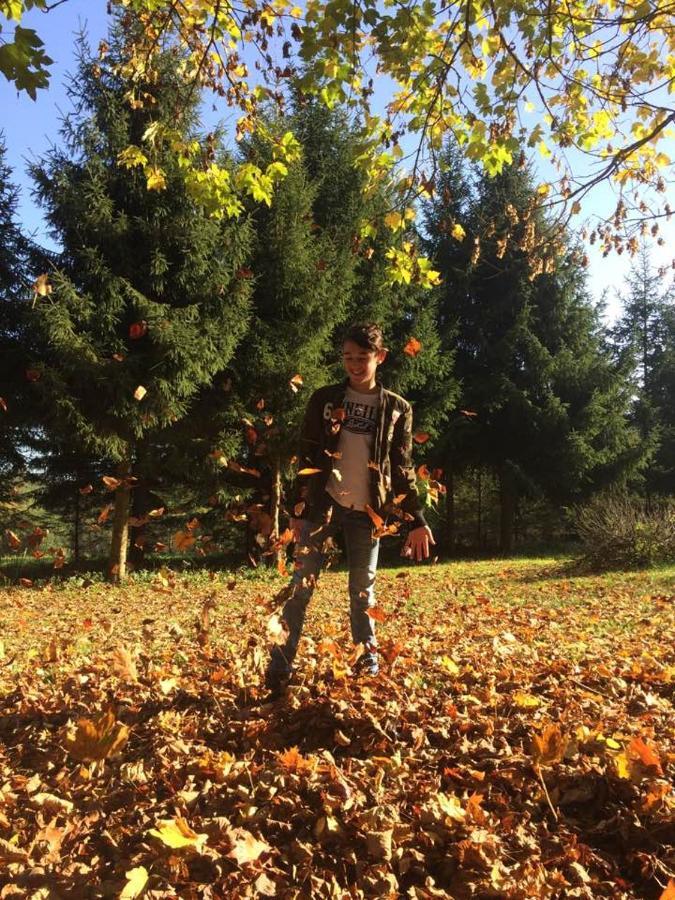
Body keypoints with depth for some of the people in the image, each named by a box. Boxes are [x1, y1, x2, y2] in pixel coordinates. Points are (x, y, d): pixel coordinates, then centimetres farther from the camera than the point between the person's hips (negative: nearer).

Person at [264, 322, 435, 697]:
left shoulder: (398, 408, 4)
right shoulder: (324, 399, 3)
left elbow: (403, 469, 4)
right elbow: (307, 457, 3)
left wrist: (417, 521, -1)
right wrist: (298, 510, -1)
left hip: (366, 512, 0)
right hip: (323, 506, 0)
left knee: (363, 589, 9)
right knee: (302, 585, -1)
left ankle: (369, 661, 23)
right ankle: (279, 669, 5)